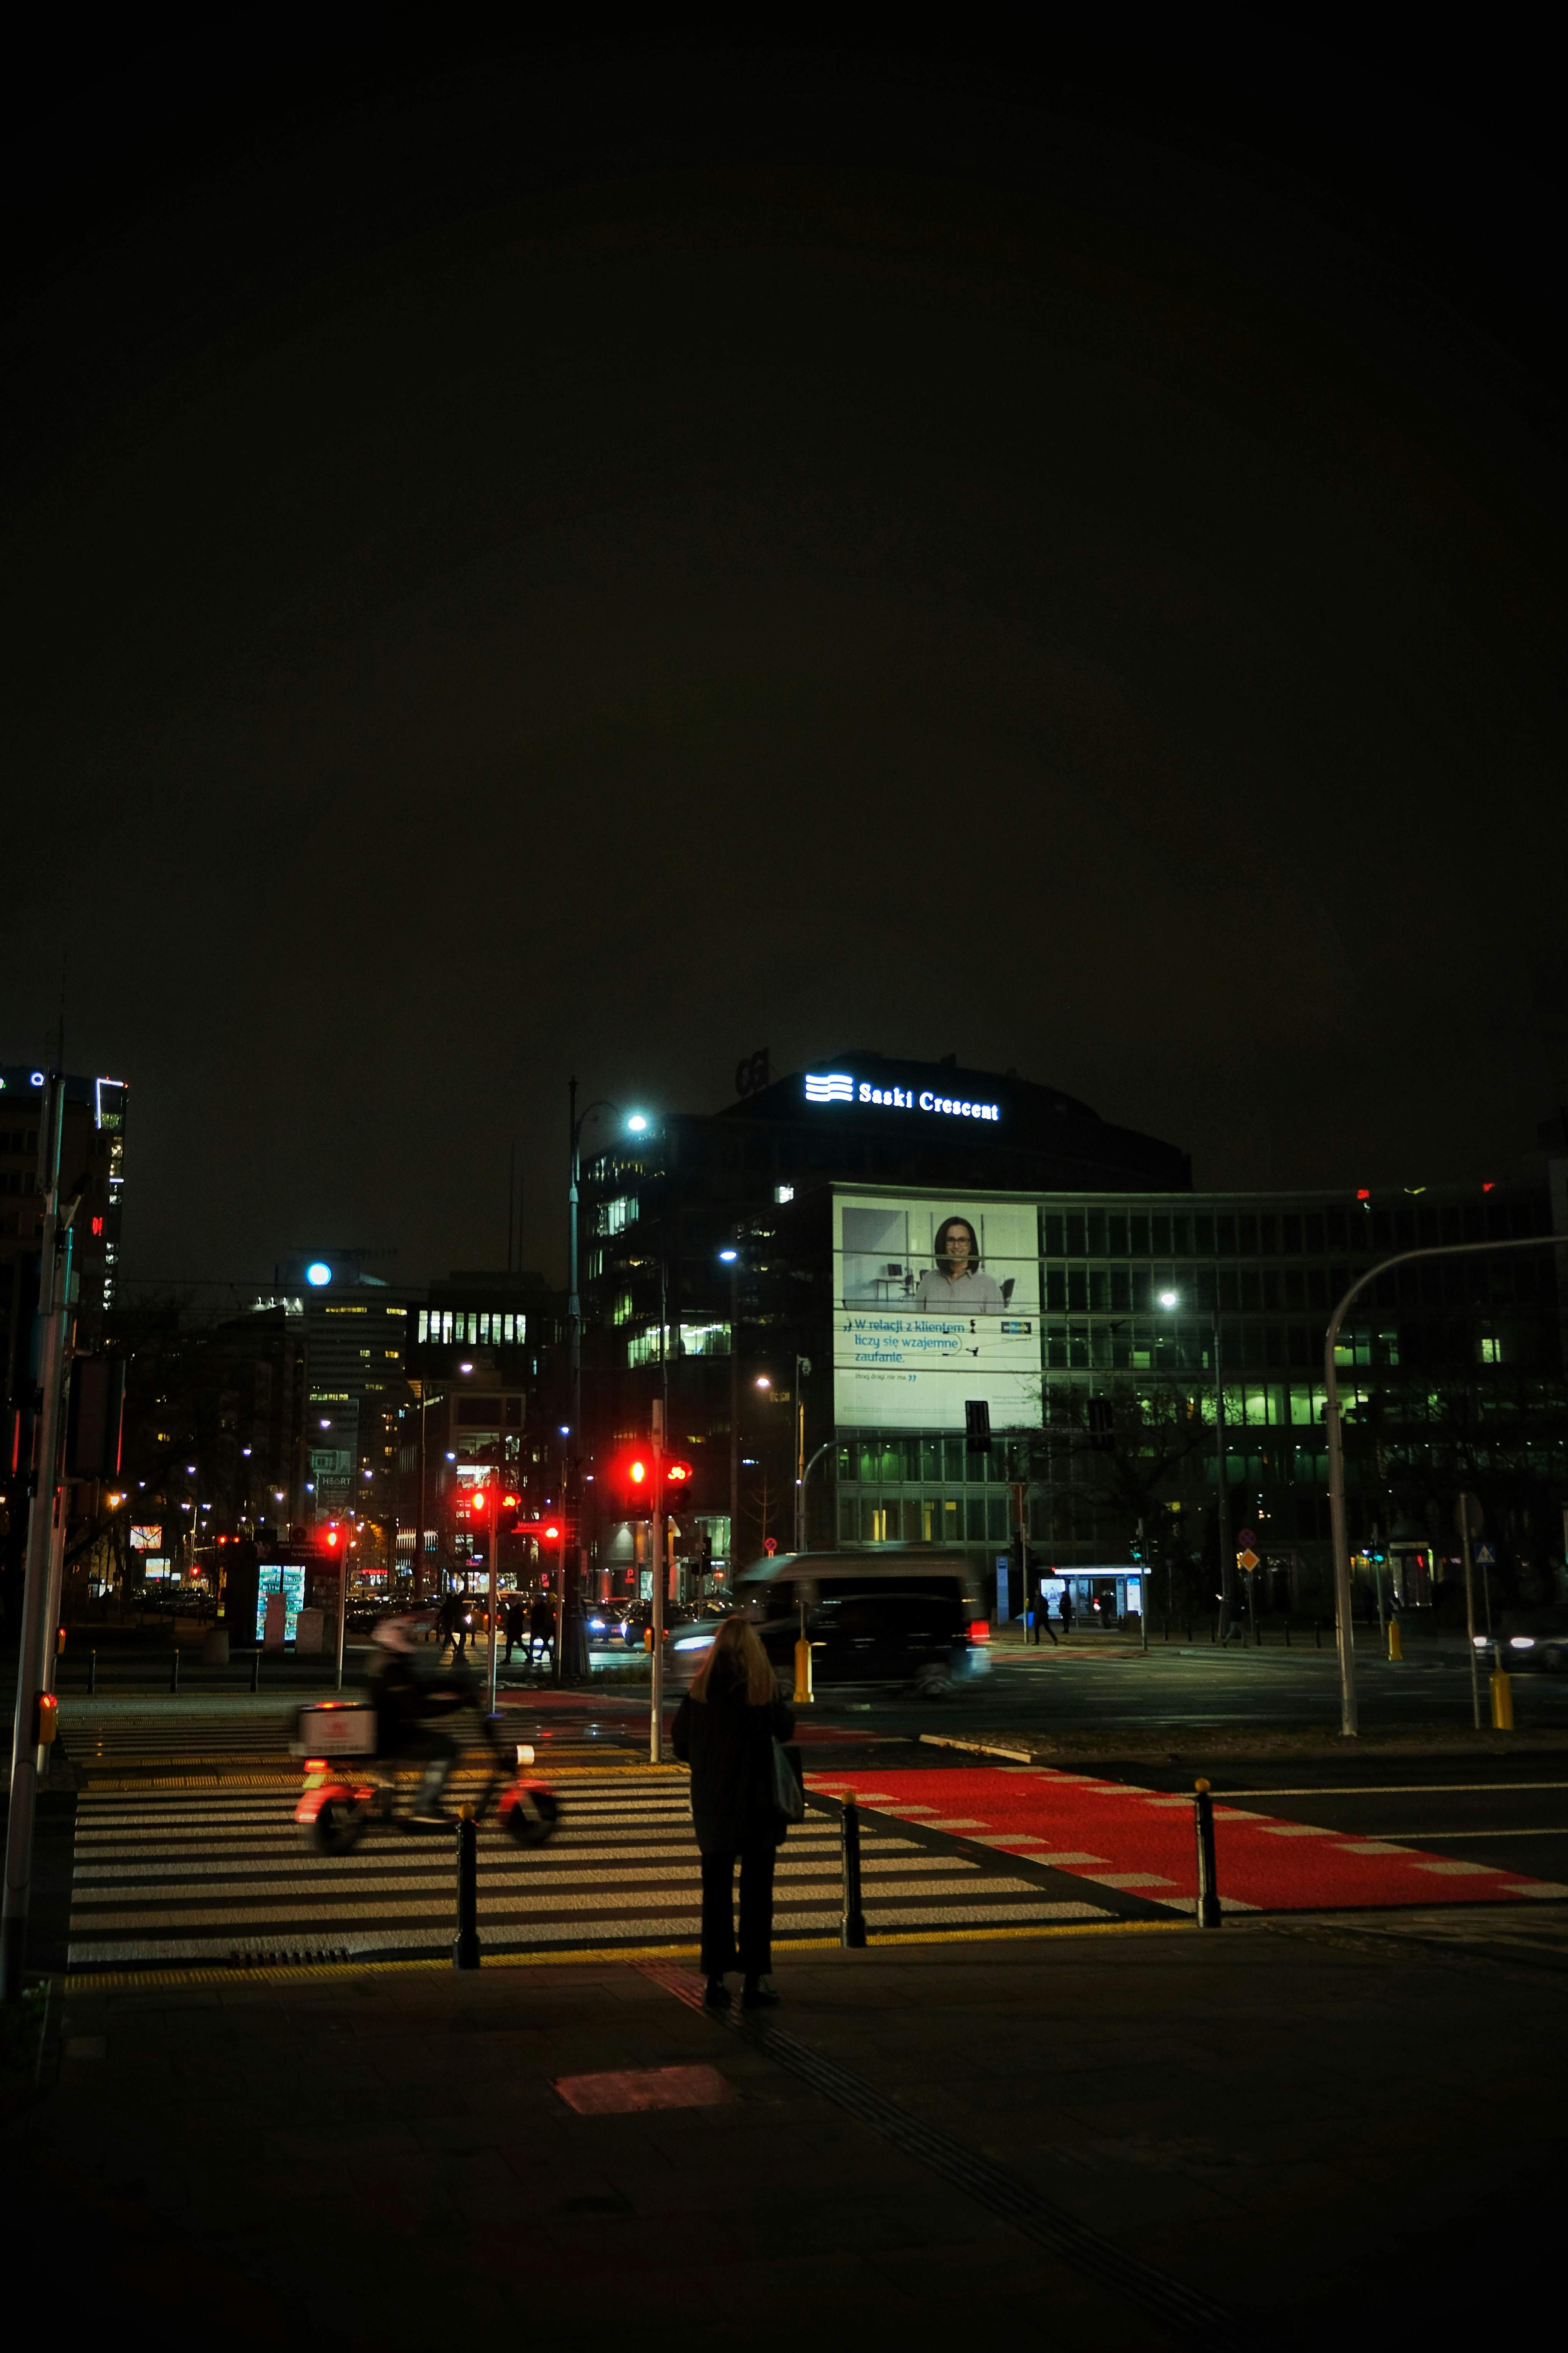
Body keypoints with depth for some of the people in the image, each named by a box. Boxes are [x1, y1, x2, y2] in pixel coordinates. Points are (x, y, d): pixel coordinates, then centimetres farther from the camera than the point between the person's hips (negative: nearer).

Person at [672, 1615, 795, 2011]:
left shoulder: (699, 1689, -4)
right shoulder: (762, 1687, -11)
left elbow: (681, 1744, -1)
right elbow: (785, 1728, -1)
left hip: (711, 1804, 2)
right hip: (757, 1804, -2)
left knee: (716, 1891, 11)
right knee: (756, 1893, 7)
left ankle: (716, 1979, 13)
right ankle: (754, 1980, 8)